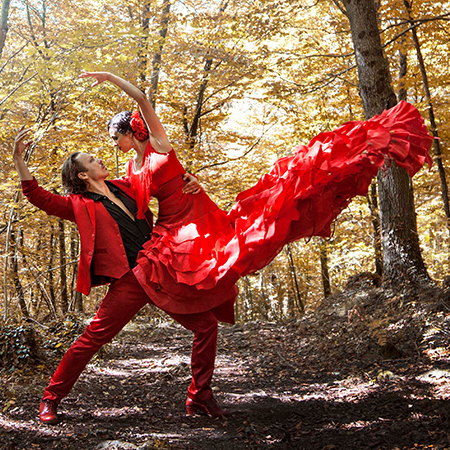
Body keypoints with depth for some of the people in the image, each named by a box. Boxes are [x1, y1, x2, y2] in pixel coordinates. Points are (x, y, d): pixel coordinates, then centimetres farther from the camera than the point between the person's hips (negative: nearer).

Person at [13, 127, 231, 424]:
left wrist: (189, 181, 7)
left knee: (207, 324, 2)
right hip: (129, 282, -5)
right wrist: (19, 160, -15)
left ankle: (199, 397, 15)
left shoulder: (124, 187, 17)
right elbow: (41, 198, -10)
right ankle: (51, 399, 16)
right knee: (92, 338, -7)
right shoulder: (81, 205, 2)